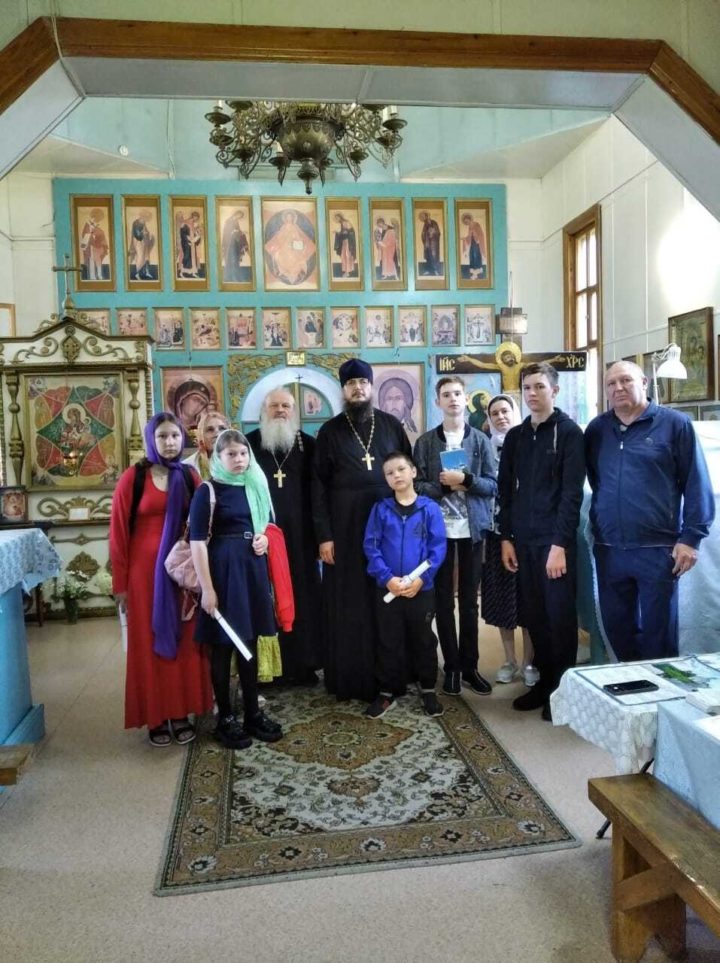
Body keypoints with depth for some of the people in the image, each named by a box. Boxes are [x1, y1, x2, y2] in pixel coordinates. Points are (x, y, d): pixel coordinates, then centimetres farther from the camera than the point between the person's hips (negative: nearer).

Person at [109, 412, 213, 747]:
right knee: (150, 643, 5)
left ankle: (182, 713, 21)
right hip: (145, 569, -3)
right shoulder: (133, 477, -6)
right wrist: (120, 583, -5)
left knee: (184, 639, 8)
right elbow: (119, 532, -5)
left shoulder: (189, 477, 4)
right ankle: (157, 717, 18)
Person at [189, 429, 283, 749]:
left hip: (252, 569, 6)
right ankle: (225, 718, 17)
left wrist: (264, 539, 0)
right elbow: (197, 543, -13)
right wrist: (207, 588, -17)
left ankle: (253, 713, 25)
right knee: (222, 646, 4)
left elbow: (269, 524, 24)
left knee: (249, 643, 14)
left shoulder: (256, 486, 10)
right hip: (222, 570, -6)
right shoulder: (208, 491, -9)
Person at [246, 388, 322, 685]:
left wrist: (319, 531, -1)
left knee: (301, 594, 6)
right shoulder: (249, 444, 5)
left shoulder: (308, 445, 8)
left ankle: (302, 663, 18)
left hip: (298, 533, 1)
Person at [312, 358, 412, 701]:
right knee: (348, 605, 4)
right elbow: (319, 486, 0)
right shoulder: (330, 431, 3)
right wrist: (324, 535, -6)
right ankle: (349, 678, 16)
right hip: (345, 530, -1)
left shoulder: (391, 425, 7)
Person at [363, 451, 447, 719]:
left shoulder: (429, 508, -4)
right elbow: (371, 546, -4)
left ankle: (428, 689, 30)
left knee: (423, 640, 13)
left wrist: (421, 578, -16)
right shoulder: (380, 509, 0)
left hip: (421, 588, -1)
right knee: (388, 641, 11)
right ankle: (386, 692, 25)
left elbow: (438, 547, -6)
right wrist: (387, 577, -15)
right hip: (387, 589, 1)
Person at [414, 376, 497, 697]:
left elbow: (492, 485, 0)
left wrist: (466, 480, -16)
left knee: (469, 600, 9)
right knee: (444, 600, 6)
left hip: (472, 529, 1)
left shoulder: (480, 440, 3)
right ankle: (451, 667, 16)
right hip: (439, 529, 0)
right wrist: (443, 484, -17)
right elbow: (418, 486, -1)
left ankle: (469, 666, 19)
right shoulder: (425, 442, 2)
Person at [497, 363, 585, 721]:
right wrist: (506, 537, 6)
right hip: (523, 540, 5)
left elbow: (572, 493, -11)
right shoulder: (515, 436, 12)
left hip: (555, 541, -5)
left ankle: (562, 688, 18)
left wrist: (560, 543, -16)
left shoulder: (569, 432, -5)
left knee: (560, 615, 3)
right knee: (533, 615, 10)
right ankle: (544, 681, 25)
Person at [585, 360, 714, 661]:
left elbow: (697, 484, -5)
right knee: (616, 626, 14)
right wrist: (597, 527, 9)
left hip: (657, 548, -4)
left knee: (658, 631, 7)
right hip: (608, 550, 4)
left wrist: (691, 537, -9)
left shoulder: (674, 423, -3)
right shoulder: (596, 429, 8)